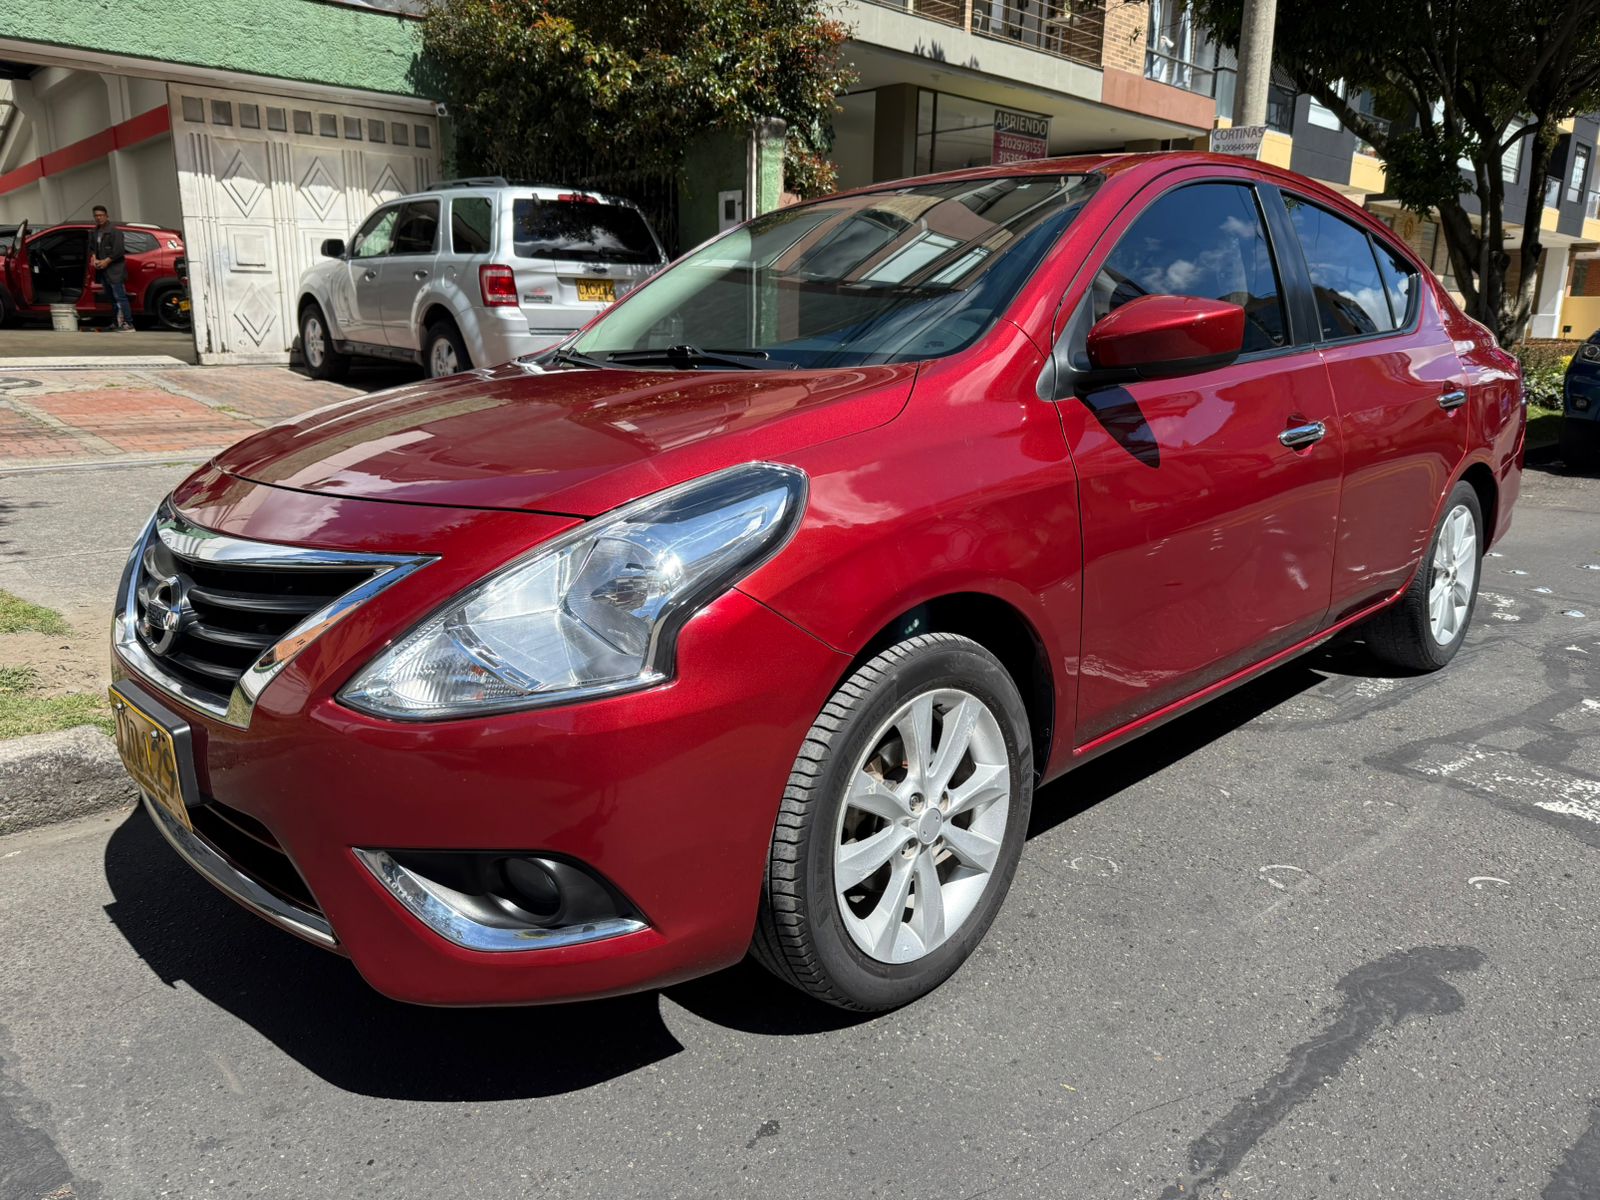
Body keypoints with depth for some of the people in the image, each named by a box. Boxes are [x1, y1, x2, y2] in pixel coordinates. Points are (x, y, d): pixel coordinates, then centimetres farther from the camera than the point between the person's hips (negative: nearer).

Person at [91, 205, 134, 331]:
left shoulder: (114, 231, -8)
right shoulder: (96, 232, 16)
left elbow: (119, 250, -16)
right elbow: (95, 248, 23)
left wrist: (106, 261, -14)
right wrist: (95, 258, 3)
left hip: (115, 270, -8)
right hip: (104, 270, 8)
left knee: (120, 297, -13)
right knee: (112, 298, 12)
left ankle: (128, 324, -16)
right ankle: (118, 322, 18)